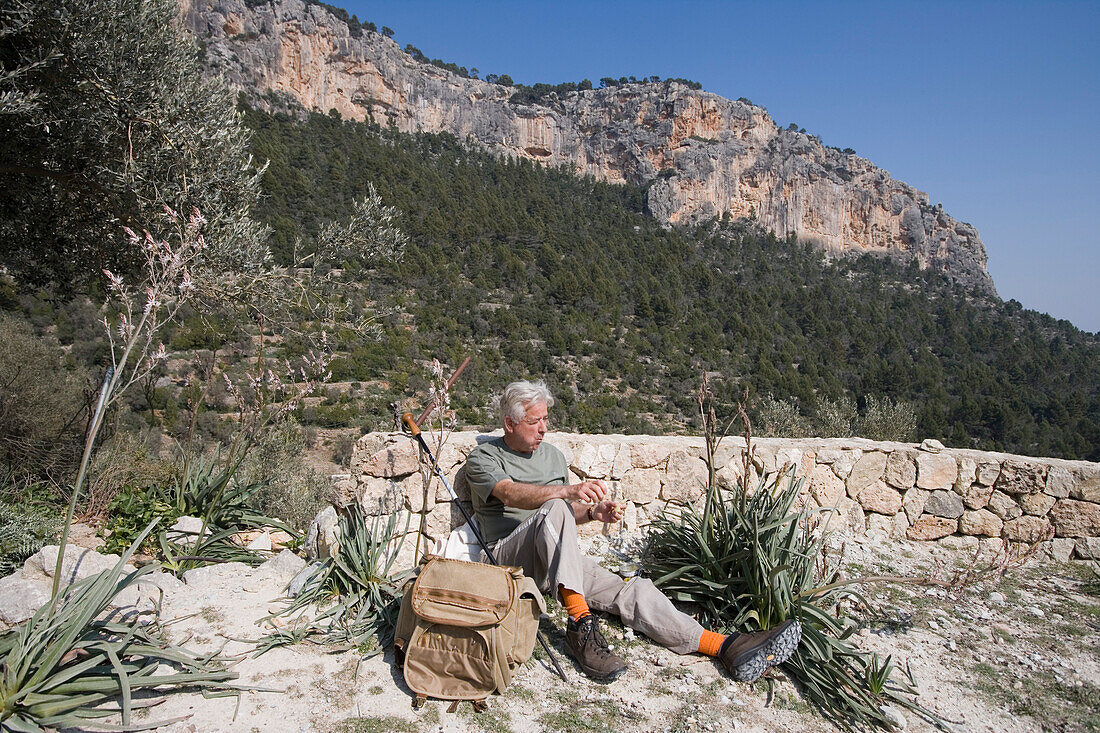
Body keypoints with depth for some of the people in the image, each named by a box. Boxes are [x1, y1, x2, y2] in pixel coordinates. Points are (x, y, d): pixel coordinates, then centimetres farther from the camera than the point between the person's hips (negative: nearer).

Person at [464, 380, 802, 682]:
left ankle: (728, 648, -22)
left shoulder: (553, 456, 19)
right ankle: (580, 626, -37)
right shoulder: (483, 458, -1)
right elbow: (511, 494, -23)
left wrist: (591, 512, 1)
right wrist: (568, 491, -37)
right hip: (509, 554, -5)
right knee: (554, 509, -36)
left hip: (558, 560, 5)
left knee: (632, 590, -15)